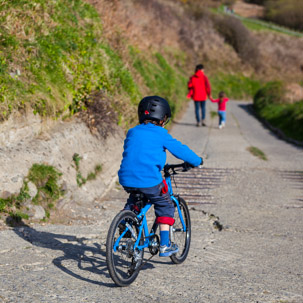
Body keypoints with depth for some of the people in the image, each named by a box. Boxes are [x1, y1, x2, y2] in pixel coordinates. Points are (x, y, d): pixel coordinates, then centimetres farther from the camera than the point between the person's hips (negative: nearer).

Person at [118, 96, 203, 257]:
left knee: (133, 199, 36)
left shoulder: (132, 132, 16)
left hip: (126, 179, 6)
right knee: (165, 206, 14)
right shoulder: (160, 134, 0)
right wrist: (197, 161, 24)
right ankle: (164, 245, 11)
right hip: (149, 180, -5)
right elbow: (180, 150, 6)